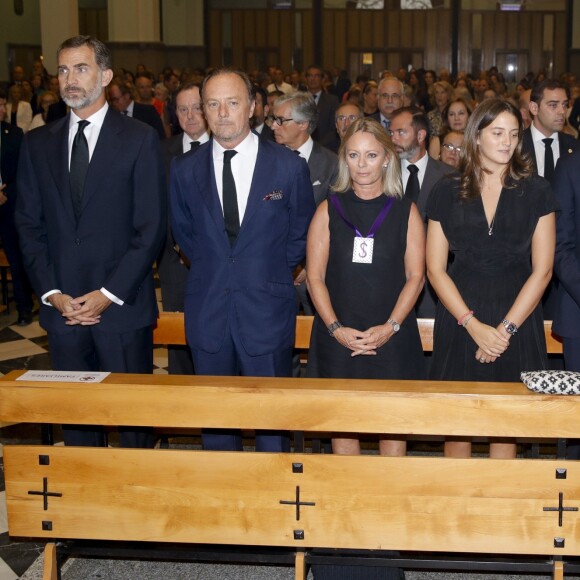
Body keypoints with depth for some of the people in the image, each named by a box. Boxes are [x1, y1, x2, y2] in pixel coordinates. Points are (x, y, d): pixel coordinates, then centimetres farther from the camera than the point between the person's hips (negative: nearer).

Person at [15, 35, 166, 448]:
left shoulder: (140, 139, -1)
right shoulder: (38, 143, 10)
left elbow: (151, 227, -6)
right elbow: (29, 225, 9)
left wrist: (109, 293, -12)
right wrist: (51, 293, -3)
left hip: (122, 306, -3)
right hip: (62, 307, 3)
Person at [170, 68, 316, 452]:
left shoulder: (289, 166, -4)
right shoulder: (185, 169, 2)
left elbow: (302, 233, 8)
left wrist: (272, 274, 6)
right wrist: (212, 270, 9)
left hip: (267, 310, -2)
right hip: (208, 312, 2)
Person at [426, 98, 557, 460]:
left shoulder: (536, 191, 2)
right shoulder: (448, 193, 3)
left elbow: (542, 270, -1)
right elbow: (435, 269, 1)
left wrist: (505, 328, -9)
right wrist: (472, 324, -9)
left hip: (517, 324, 0)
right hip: (460, 322, 1)